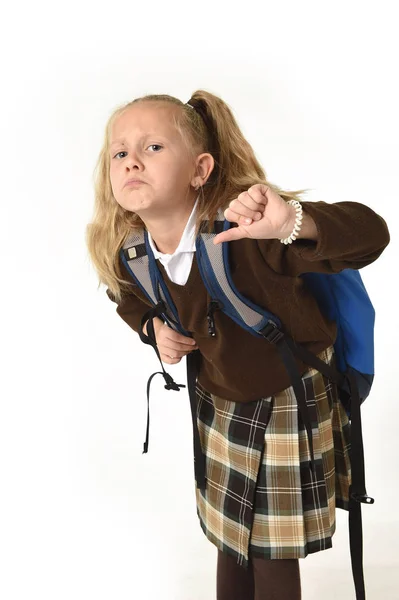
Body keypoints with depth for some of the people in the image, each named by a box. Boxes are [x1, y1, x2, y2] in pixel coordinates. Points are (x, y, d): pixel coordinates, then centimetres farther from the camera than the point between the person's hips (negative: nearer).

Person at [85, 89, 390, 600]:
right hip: (219, 404, 5)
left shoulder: (248, 232, -34)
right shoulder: (129, 258, -14)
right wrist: (154, 326, -9)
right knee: (229, 538, 23)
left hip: (290, 400, -4)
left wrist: (293, 222, -57)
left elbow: (372, 234, -39)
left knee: (274, 554, 13)